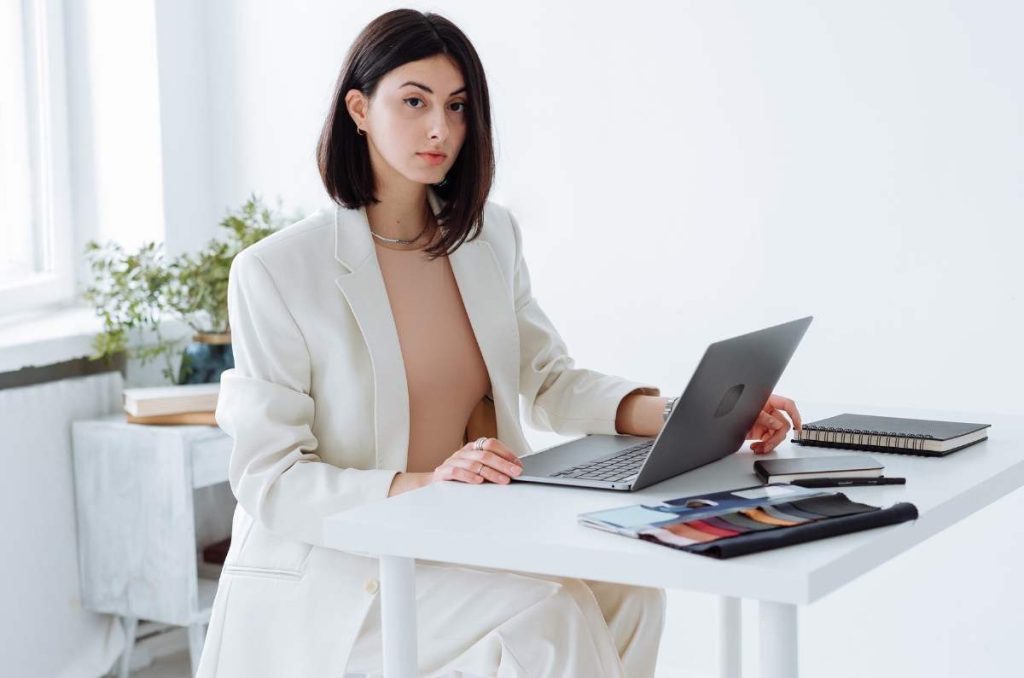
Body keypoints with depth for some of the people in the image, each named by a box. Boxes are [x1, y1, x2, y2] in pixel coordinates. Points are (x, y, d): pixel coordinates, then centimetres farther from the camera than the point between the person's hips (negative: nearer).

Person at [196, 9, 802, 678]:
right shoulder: (275, 271, -12)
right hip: (329, 569, -6)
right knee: (543, 623, -26)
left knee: (624, 594, -18)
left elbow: (548, 380, 11)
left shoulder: (491, 236, 7)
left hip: (464, 547, 6)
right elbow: (270, 482, -13)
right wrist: (421, 485, -29)